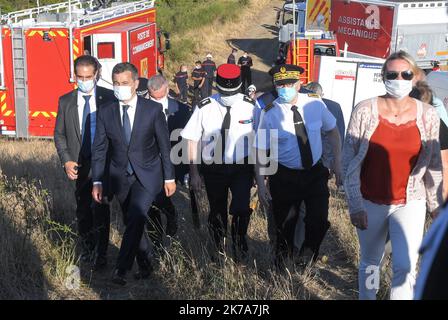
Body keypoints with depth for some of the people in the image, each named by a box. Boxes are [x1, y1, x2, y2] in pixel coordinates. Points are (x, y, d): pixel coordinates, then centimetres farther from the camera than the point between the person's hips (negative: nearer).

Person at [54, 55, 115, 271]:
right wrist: (66, 160, -3)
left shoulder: (109, 99, -3)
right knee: (83, 211, 13)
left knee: (100, 209, -5)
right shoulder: (65, 101, 5)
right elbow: (59, 134, 9)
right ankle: (87, 249, 29)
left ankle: (101, 254, 4)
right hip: (79, 164, 3)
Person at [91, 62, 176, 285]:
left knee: (135, 217, -20)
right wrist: (97, 182, -3)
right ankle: (145, 266, 25)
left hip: (147, 175, -3)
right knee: (132, 222, 10)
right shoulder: (106, 113, -1)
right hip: (120, 177, 3)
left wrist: (169, 177, 0)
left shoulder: (153, 110, -7)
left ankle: (121, 269, -16)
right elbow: (99, 150, 2)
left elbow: (165, 146, -2)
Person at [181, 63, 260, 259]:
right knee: (217, 212, 14)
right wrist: (194, 173, -4)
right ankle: (218, 250, 36)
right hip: (213, 168, 1)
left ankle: (239, 243, 12)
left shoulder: (250, 107, -8)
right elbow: (192, 141, -4)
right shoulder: (204, 108, -9)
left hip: (242, 167, -1)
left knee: (241, 209, -17)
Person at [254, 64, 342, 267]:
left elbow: (332, 130, 9)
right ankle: (282, 268, 34)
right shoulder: (269, 114, -13)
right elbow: (260, 151, -9)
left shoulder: (315, 104, -6)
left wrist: (337, 162, 2)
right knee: (285, 226, 9)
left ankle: (308, 255, 27)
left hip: (315, 173, 2)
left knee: (319, 221, -5)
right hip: (284, 177, -2)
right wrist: (261, 184, -13)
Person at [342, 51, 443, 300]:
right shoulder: (365, 111, -10)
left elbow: (434, 165, 5)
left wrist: (435, 205, 10)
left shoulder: (428, 116, -5)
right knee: (370, 262, 15)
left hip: (410, 204, 0)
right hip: (371, 203, 0)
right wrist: (355, 205, -9)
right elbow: (350, 160, -6)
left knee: (405, 266, -13)